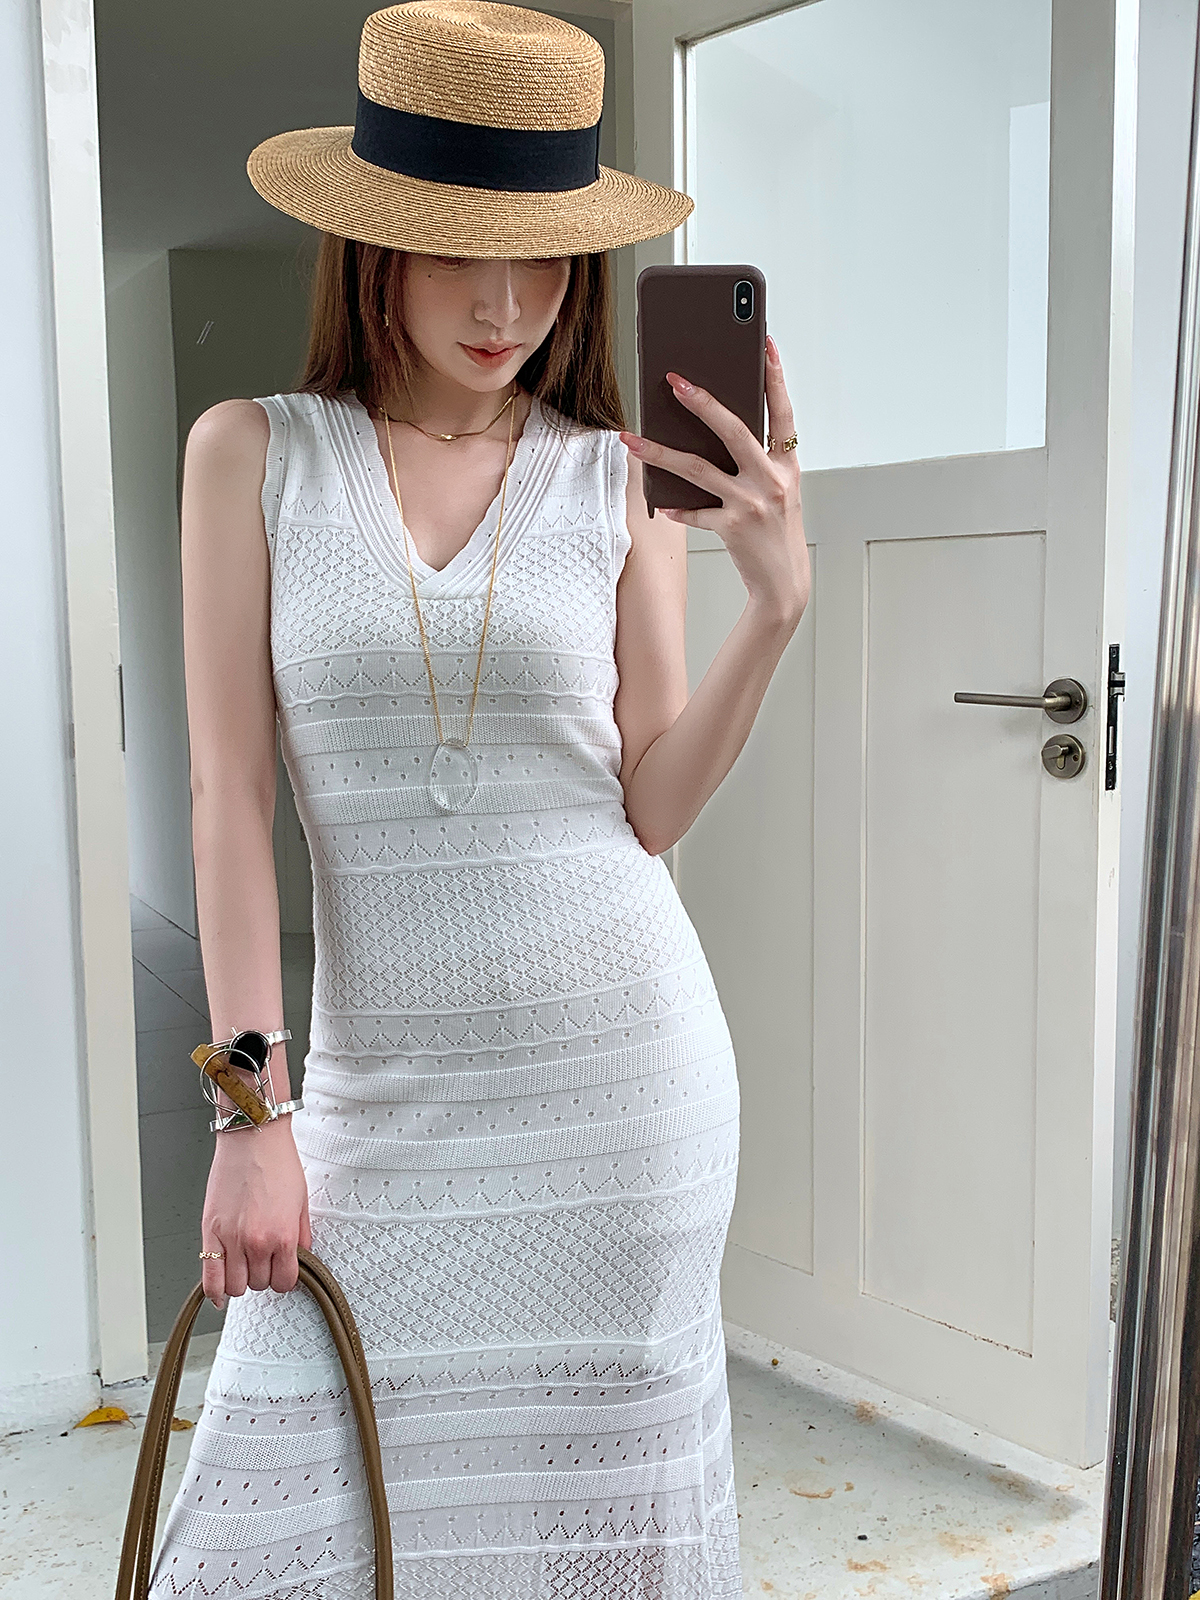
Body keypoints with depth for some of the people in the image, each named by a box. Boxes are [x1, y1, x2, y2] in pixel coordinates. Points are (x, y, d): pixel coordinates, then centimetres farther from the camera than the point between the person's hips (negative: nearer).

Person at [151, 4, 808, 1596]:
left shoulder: (623, 476, 1)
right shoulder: (252, 454, 0)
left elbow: (652, 805, 1)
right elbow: (231, 792, -4)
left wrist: (776, 601, -13)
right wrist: (251, 1112, -7)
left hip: (617, 1056, 0)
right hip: (383, 1074, 0)